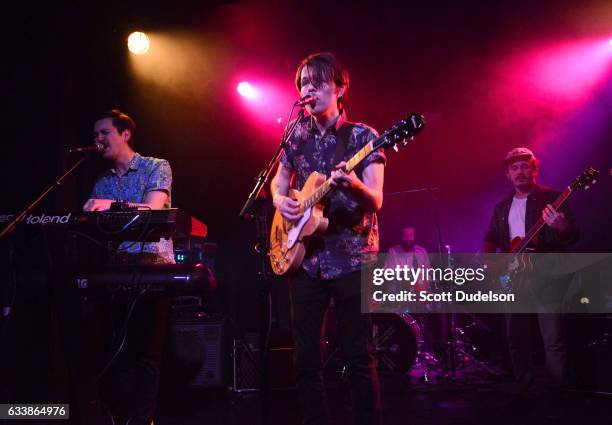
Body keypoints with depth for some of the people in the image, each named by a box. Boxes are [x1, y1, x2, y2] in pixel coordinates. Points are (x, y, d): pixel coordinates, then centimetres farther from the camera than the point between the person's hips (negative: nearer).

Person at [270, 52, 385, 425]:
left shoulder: (362, 136, -5)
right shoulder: (297, 133, 8)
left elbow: (375, 201, -14)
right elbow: (279, 181, 21)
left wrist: (354, 186, -36)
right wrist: (281, 200, -2)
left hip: (351, 258, -4)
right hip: (305, 257, 5)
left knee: (358, 356, -4)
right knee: (306, 358, 6)